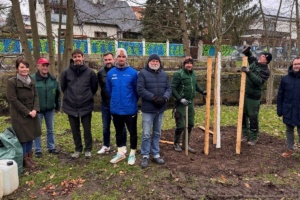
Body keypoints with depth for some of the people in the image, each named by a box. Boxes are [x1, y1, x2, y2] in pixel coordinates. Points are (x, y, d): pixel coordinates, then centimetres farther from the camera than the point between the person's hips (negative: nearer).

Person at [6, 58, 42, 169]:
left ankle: (29, 157, 27)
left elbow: (35, 96, 6)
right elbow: (13, 100, -15)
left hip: (32, 114, 6)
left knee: (30, 136, 13)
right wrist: (27, 112, -17)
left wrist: (35, 109, -10)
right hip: (20, 115, -6)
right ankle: (24, 160, 16)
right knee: (23, 138, 1)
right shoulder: (12, 82, -12)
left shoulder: (31, 81, 6)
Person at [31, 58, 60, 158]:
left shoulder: (53, 79, 1)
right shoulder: (32, 79, -13)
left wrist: (58, 105, 10)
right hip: (37, 109, -4)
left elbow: (57, 93, 9)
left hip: (50, 109, 4)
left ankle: (51, 147, 28)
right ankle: (38, 150, 18)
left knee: (50, 130, 14)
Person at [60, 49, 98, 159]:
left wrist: (87, 96, 8)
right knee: (75, 130, 13)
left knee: (87, 129, 8)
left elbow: (94, 87, 7)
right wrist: (69, 96, 9)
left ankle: (88, 149, 25)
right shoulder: (66, 72, -3)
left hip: (86, 106, -1)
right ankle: (78, 149, 30)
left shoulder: (90, 72, -5)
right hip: (71, 106, 1)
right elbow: (63, 87, 10)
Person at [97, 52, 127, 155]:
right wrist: (105, 94, 7)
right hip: (105, 104, 4)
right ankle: (106, 145, 30)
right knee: (105, 127, 14)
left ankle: (123, 146, 24)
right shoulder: (100, 73, 1)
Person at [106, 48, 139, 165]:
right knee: (118, 132, 16)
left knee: (132, 132, 8)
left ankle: (132, 154, 24)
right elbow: (109, 90, 11)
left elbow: (137, 90, -3)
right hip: (116, 109, 3)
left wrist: (132, 102, 5)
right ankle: (120, 153, 33)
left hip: (130, 109, -3)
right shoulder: (110, 73, -1)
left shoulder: (133, 73, -10)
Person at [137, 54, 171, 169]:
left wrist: (164, 98, -15)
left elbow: (169, 88, 6)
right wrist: (154, 98, -20)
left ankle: (156, 154, 26)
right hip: (148, 109, -5)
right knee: (146, 134, 0)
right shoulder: (143, 73, -5)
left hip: (160, 109, 5)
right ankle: (145, 156, 14)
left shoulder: (164, 74, 10)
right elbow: (140, 89, -14)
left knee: (157, 133, 14)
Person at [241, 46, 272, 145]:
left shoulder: (265, 71, -14)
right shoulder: (254, 61, 5)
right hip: (244, 94, 7)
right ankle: (245, 134, 28)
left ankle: (253, 137, 15)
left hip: (253, 97, -7)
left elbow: (258, 81, -30)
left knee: (253, 117, 1)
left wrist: (248, 72, -39)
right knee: (243, 115, 13)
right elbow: (249, 56, 26)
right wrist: (247, 50, 4)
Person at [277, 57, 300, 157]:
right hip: (288, 110, 2)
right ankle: (290, 149, 28)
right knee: (289, 130, 14)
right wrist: (279, 110, 0)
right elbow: (280, 95, 3)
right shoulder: (285, 78, 0)